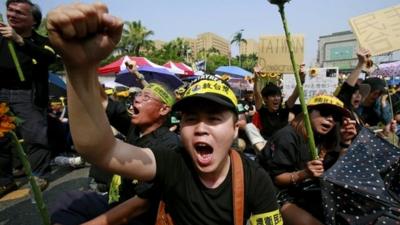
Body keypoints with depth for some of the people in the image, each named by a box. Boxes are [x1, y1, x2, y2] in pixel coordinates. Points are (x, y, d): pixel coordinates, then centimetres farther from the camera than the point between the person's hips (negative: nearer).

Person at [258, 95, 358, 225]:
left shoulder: (325, 139, 5)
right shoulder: (287, 136, -18)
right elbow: (274, 178, -18)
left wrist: (346, 143, -9)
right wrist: (304, 174, -34)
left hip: (307, 195, 7)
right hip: (281, 197, -7)